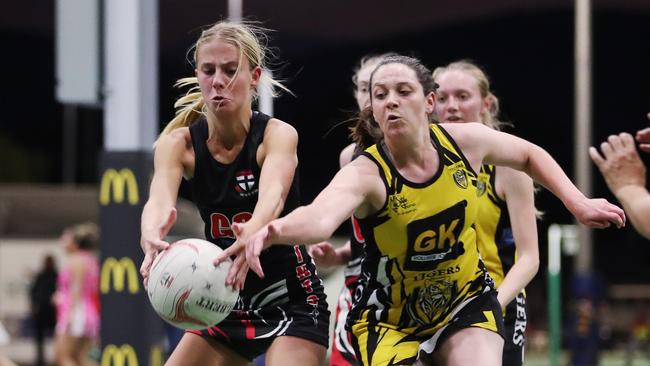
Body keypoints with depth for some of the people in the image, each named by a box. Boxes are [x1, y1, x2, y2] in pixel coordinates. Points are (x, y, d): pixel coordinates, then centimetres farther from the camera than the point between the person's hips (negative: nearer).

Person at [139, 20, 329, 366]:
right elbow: (160, 199, -29)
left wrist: (252, 235, -62)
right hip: (228, 303, 5)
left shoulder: (278, 135, -16)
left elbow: (272, 196, -38)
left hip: (292, 301, -5)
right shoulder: (180, 143, -7)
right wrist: (152, 237, -54)